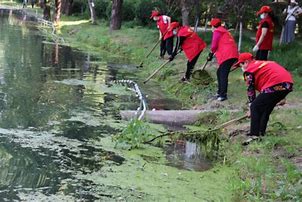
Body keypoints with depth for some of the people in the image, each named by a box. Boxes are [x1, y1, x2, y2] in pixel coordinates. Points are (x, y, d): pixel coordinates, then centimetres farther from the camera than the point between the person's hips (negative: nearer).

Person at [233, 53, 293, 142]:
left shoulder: (249, 70, 7)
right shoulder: (264, 63, 31)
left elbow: (251, 90, 8)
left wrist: (251, 108, 16)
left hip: (275, 86, -9)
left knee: (255, 107, 2)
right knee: (266, 108, 22)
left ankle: (254, 135, -1)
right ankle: (261, 133, 25)